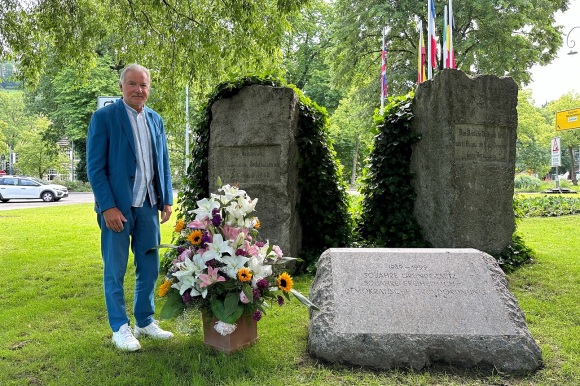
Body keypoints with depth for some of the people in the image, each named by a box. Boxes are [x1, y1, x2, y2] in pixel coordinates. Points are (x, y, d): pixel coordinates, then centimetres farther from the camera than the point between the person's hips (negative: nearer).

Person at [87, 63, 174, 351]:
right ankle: (120, 328, 19)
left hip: (148, 205, 5)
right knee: (115, 270, 5)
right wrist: (108, 207, -15)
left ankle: (145, 322, 26)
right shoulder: (104, 117, -5)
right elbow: (95, 167, -9)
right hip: (117, 206, -5)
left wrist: (167, 199, 7)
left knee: (149, 267, 11)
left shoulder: (155, 119, 10)